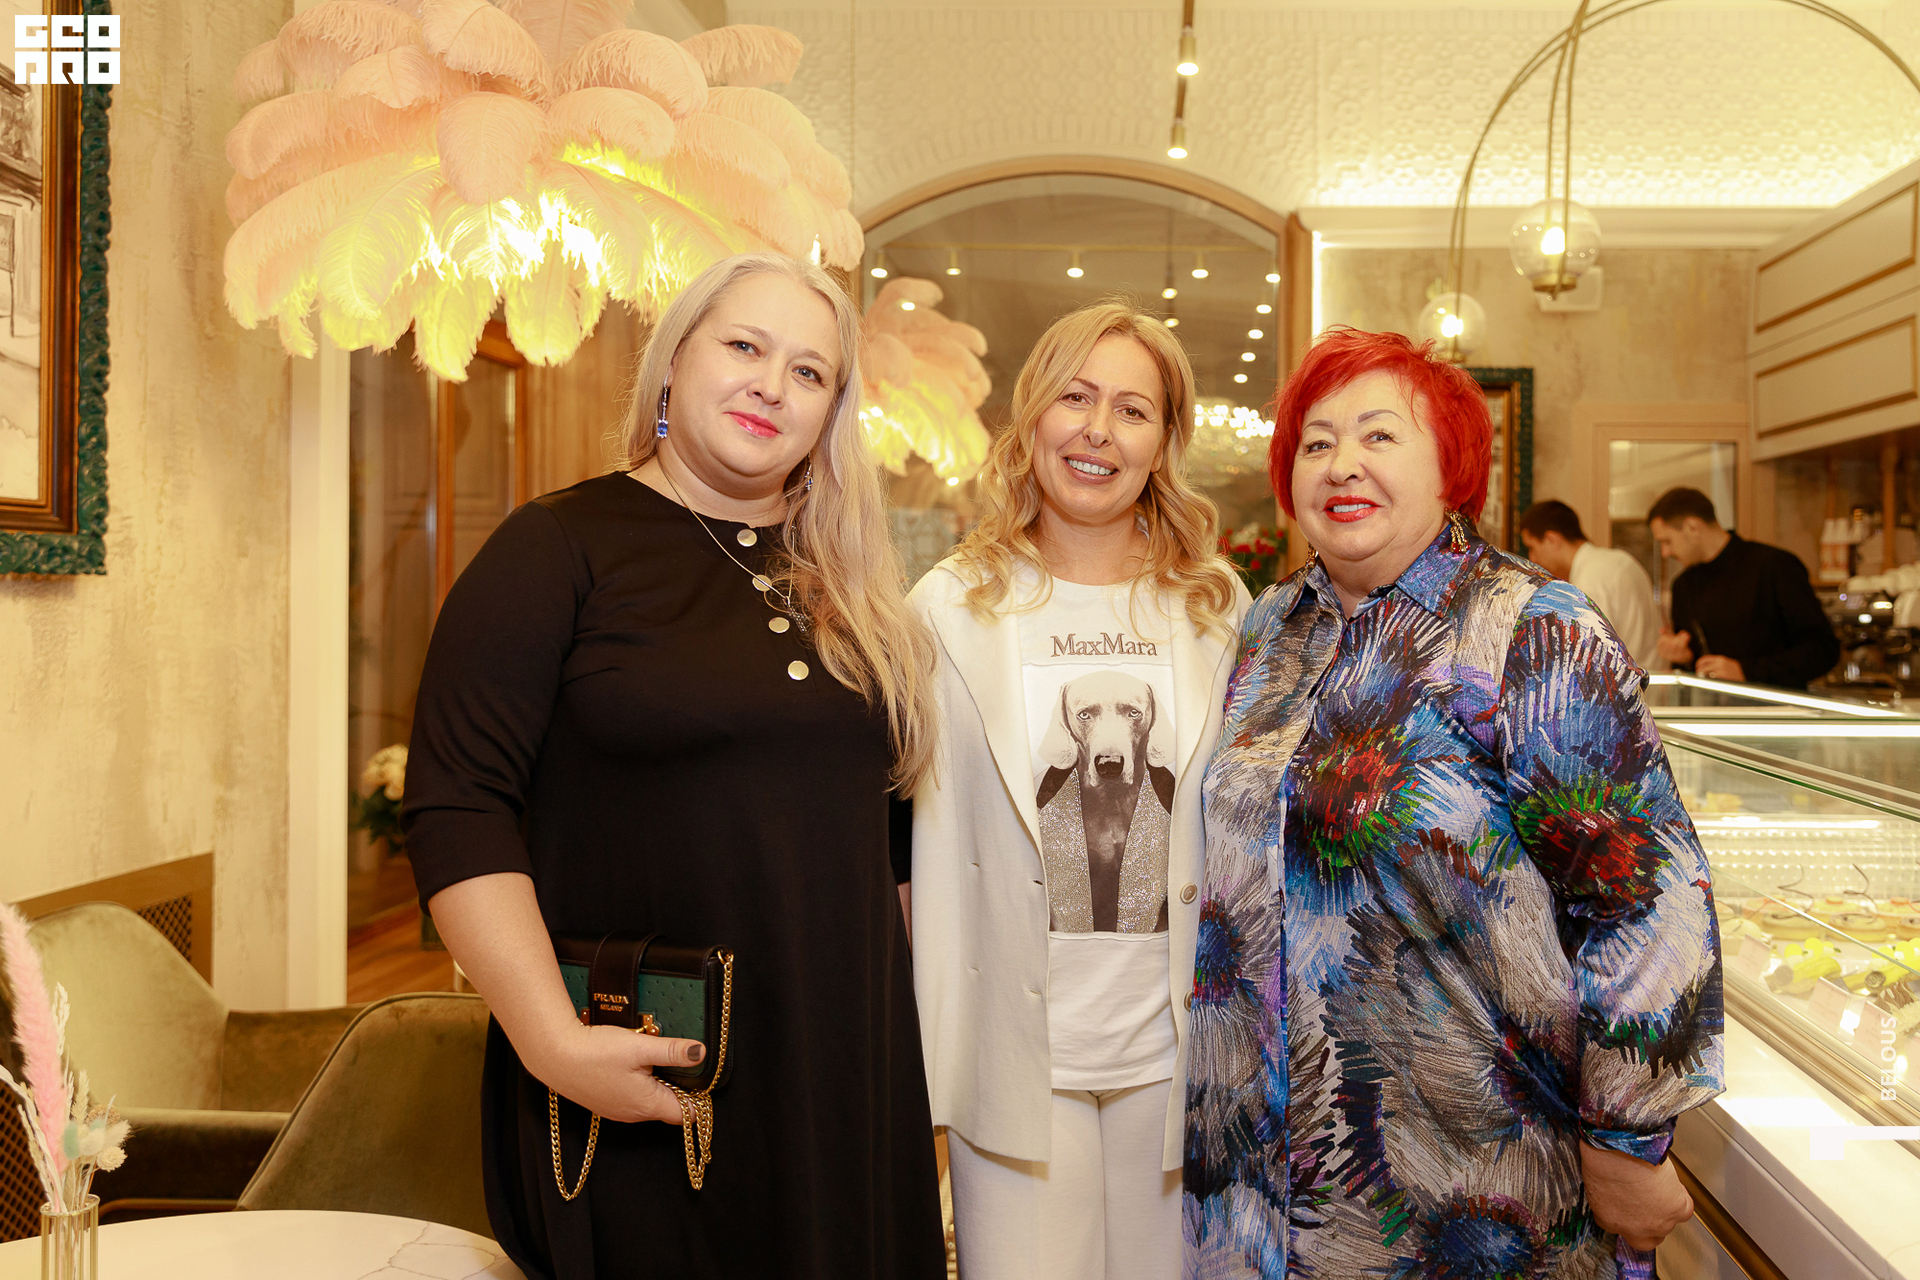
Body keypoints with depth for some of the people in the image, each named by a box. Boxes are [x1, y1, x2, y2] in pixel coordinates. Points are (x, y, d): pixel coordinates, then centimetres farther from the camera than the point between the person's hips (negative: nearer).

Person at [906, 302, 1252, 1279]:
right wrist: (932, 1067, -2)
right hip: (1019, 1056, -2)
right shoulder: (954, 606, -2)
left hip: (1177, 1052, 2)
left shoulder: (1218, 610, 4)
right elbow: (932, 845, -1)